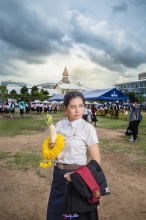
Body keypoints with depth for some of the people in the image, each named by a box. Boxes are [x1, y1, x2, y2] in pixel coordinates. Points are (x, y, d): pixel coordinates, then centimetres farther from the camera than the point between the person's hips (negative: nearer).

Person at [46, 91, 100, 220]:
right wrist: (50, 147, -8)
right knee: (54, 210, 18)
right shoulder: (59, 125, -1)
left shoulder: (87, 128, -14)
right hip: (58, 173, 5)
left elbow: (96, 160, -12)